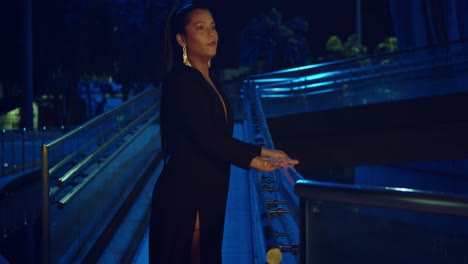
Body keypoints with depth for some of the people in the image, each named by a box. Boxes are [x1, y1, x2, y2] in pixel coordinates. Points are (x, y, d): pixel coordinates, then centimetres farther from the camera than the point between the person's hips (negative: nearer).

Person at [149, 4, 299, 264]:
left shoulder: (210, 80, 13)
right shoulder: (182, 81, -14)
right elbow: (206, 139, -22)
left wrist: (264, 152, 9)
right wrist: (256, 161, -15)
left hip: (209, 194, 9)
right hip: (183, 196, -9)